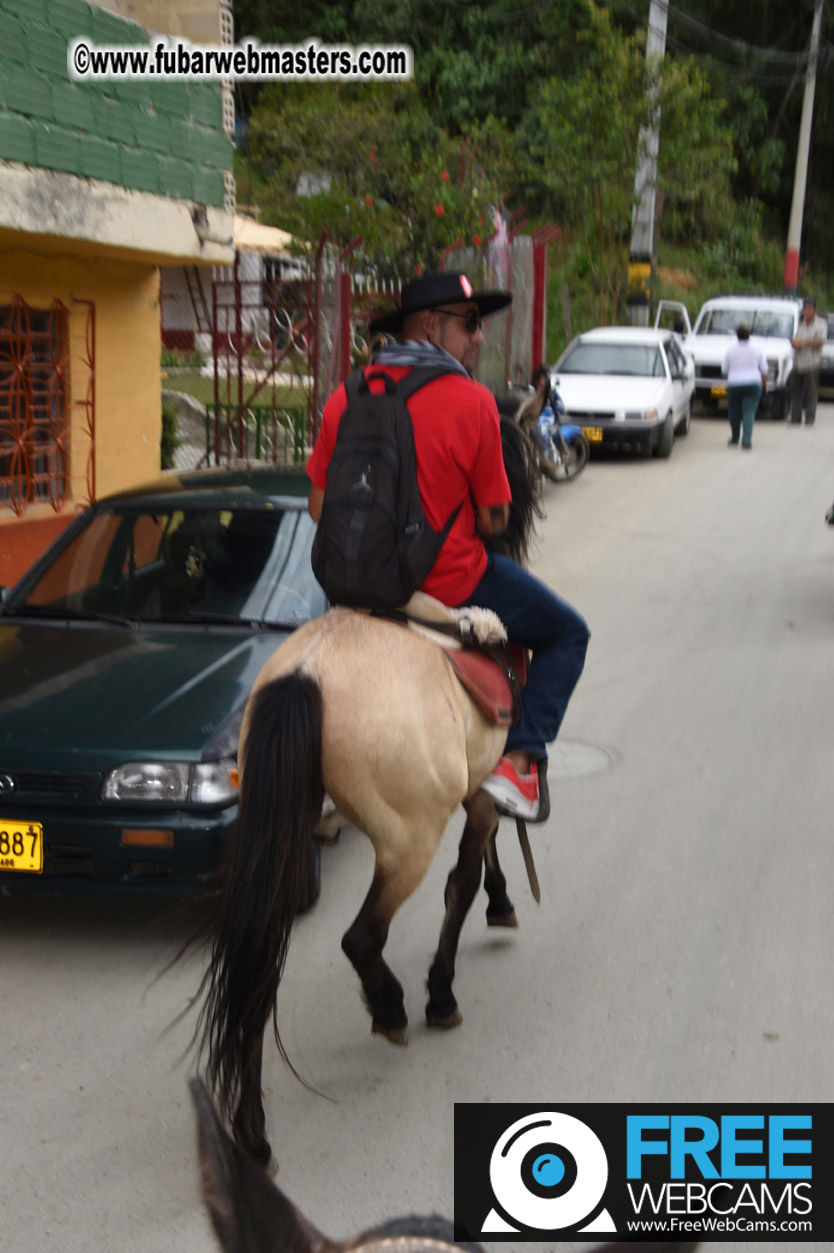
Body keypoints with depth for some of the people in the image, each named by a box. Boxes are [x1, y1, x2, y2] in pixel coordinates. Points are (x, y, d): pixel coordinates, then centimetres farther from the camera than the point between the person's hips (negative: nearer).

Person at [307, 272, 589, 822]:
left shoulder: (345, 397, -1)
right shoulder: (472, 401, -14)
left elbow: (319, 507, 4)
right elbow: (493, 520, -10)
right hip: (454, 584, -5)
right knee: (567, 634, 16)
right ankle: (519, 761, 1)